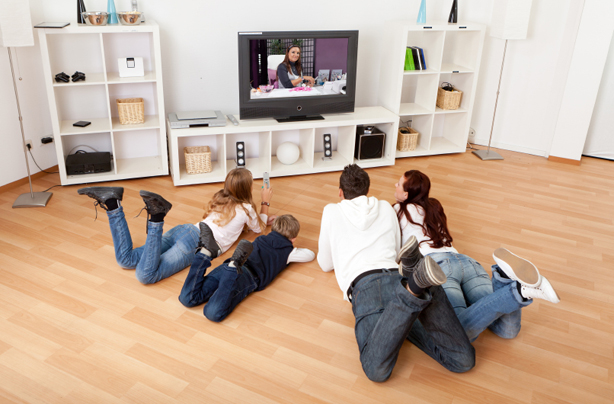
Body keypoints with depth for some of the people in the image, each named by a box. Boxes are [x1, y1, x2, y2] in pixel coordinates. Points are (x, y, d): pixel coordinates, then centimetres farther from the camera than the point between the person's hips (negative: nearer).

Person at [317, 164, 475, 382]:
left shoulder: (331, 211, 26)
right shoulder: (386, 208, 32)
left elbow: (326, 264, 33)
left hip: (364, 284, -3)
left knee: (377, 370, -24)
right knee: (463, 360, -7)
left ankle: (413, 288, -38)